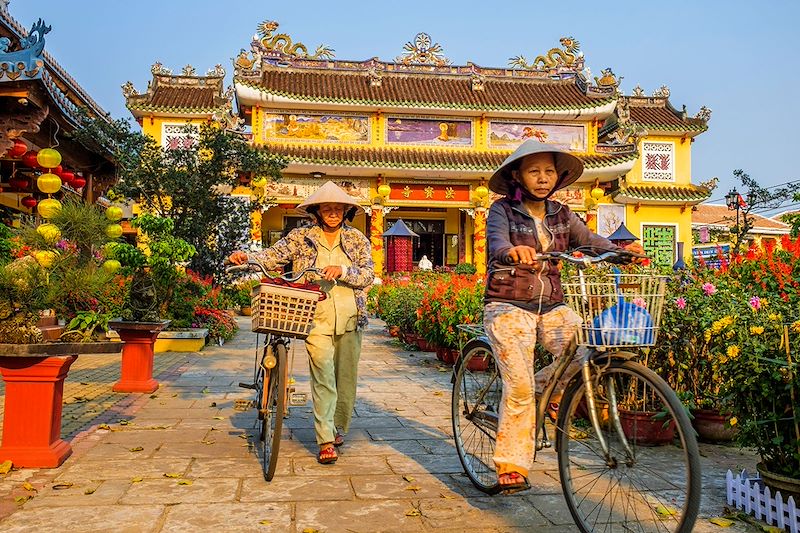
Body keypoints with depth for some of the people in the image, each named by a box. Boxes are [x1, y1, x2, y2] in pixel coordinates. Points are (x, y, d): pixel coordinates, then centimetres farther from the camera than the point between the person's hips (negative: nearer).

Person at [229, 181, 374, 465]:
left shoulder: (357, 239, 7)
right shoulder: (301, 237, 5)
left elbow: (368, 274, 0)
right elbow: (273, 255, -4)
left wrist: (342, 270, -18)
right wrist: (247, 257, -22)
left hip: (350, 317, 2)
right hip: (317, 317, -2)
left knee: (346, 375, 10)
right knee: (323, 376, -10)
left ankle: (338, 428, 32)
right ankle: (325, 441, -3)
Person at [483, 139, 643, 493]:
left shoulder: (561, 215, 11)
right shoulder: (503, 210, -3)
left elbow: (590, 240, -1)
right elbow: (496, 245, -21)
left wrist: (621, 251, -22)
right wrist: (514, 252, -45)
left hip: (551, 307, 4)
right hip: (508, 306, -4)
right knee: (519, 386, -13)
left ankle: (547, 390, 10)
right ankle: (511, 467, 3)